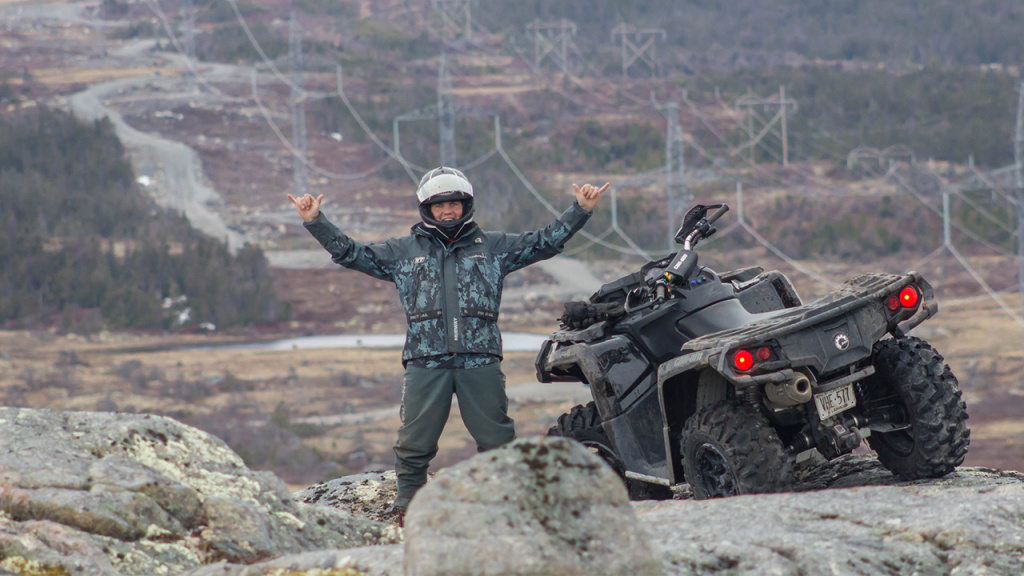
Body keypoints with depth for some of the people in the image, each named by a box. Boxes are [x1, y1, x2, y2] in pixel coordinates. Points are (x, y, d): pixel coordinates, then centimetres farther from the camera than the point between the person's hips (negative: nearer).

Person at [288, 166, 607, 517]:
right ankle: (407, 507, 11)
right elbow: (351, 254, 16)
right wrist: (315, 223, 8)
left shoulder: (492, 247, 16)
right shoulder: (404, 251, 16)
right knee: (415, 442, 0)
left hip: (480, 360, 0)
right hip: (425, 362, 0)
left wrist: (580, 211, 8)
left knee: (496, 438, 1)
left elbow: (545, 243, 16)